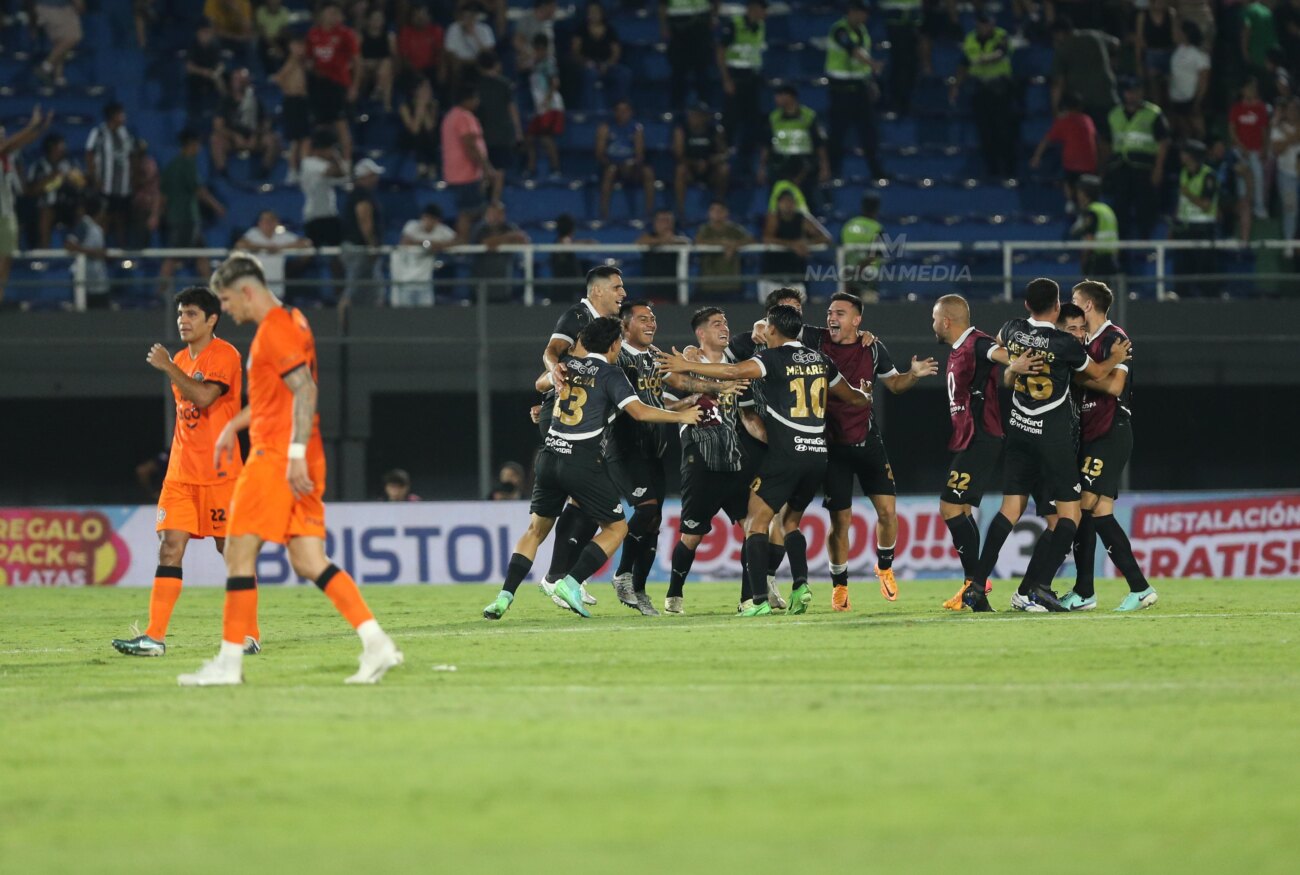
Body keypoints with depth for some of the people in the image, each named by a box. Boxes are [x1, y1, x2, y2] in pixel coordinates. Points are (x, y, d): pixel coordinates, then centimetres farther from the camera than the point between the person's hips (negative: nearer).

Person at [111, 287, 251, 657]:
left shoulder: (224, 355, -8)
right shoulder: (182, 360, 15)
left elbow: (204, 397, -24)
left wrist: (168, 367, -20)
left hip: (219, 472, -7)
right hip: (181, 471, 7)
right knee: (170, 549, -4)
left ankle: (249, 634, 11)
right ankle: (154, 637, -11)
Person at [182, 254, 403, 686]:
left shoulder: (275, 330, -12)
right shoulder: (291, 322, 19)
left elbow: (304, 390, -22)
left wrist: (296, 453, -27)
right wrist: (234, 425, 37)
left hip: (276, 457, -10)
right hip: (301, 462, 10)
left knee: (239, 552, -4)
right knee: (308, 561, 4)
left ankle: (230, 661, -1)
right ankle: (376, 642, -7)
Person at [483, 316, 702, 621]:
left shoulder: (567, 364, 13)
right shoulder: (610, 373, -4)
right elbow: (638, 411, -14)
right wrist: (681, 416, -3)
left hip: (550, 456, 5)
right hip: (583, 462, -5)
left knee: (536, 529, 16)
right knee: (616, 527, 8)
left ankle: (505, 595, 2)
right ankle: (571, 582, -8)